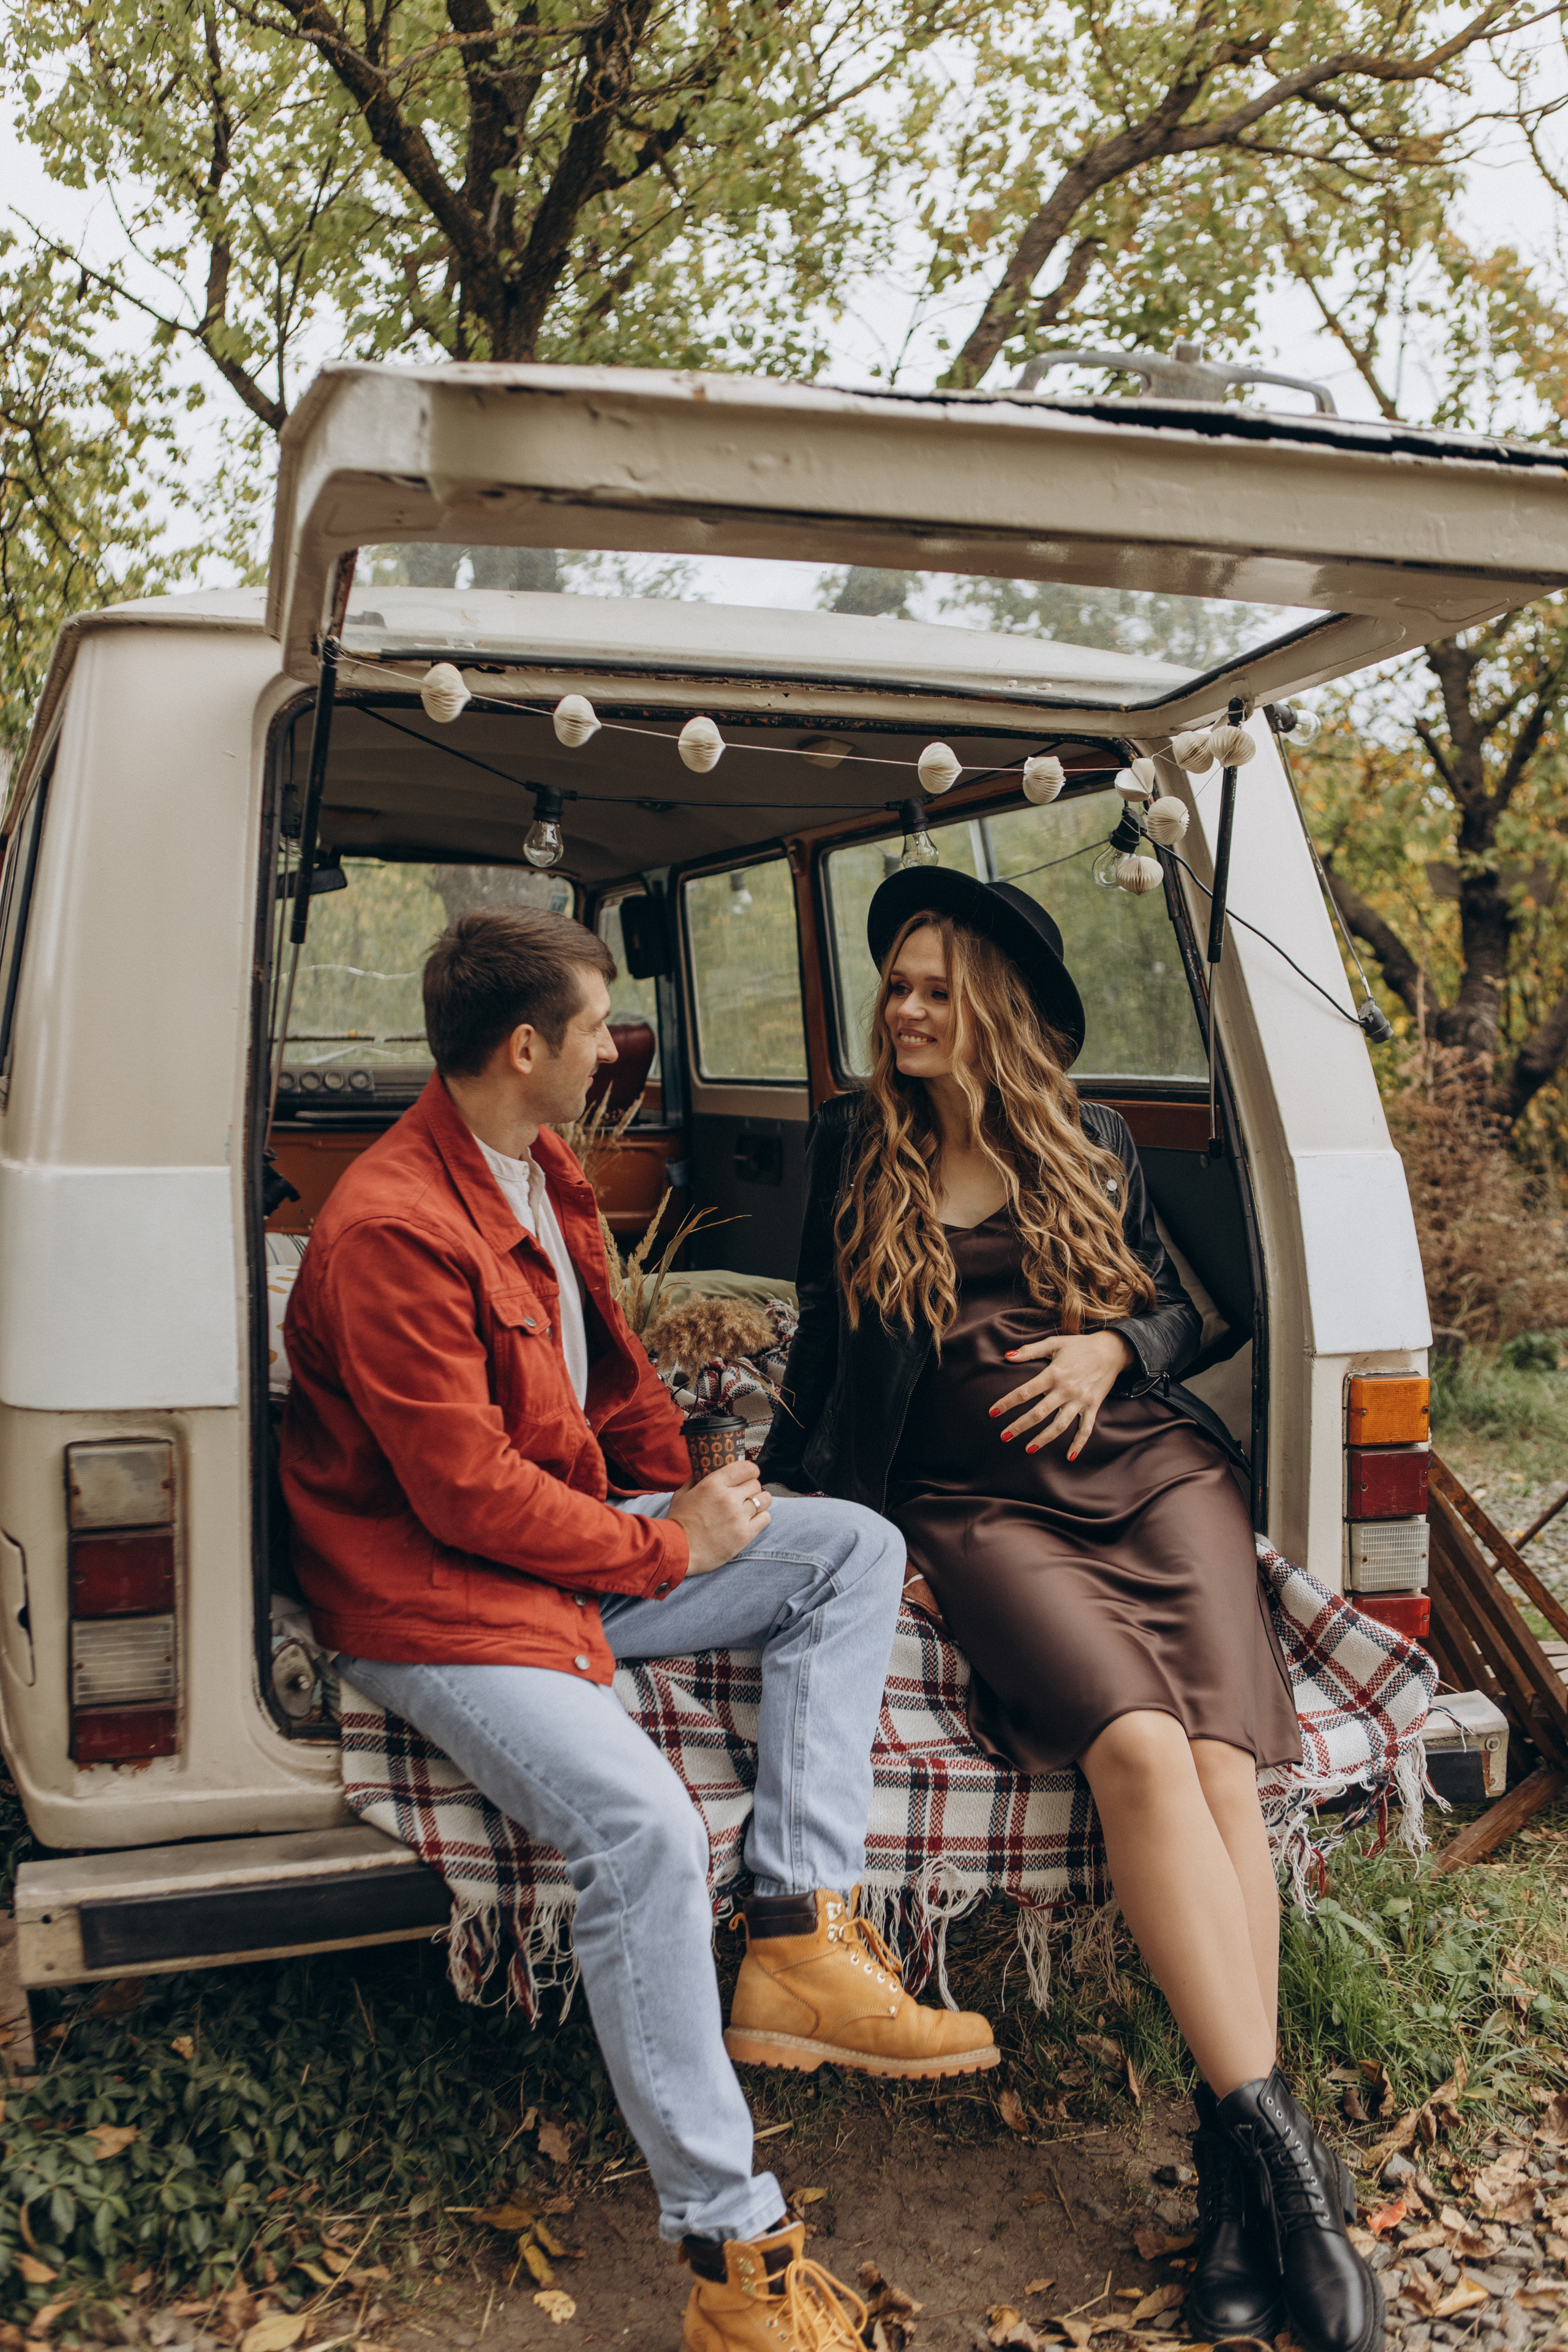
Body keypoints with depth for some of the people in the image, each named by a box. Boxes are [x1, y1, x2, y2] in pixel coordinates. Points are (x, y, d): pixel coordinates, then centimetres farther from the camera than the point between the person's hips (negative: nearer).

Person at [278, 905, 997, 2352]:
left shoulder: (541, 1175, 11)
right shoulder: (390, 1228, -21)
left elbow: (611, 1369, 23)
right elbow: (469, 1491, -22)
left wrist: (686, 1491, 8)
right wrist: (671, 1548, -13)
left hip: (577, 1541, 10)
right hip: (438, 1600, -10)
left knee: (855, 1547, -1)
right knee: (645, 1825, -31)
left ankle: (798, 1939, -11)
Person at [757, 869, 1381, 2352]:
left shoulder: (1088, 1148, 13)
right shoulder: (852, 1150, 13)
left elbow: (1175, 1307, 20)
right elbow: (824, 1347, 20)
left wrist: (1111, 1349, -2)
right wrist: (816, 1509, 14)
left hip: (1149, 1469, 2)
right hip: (979, 1507, -1)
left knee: (1218, 1765, -21)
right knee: (1137, 1752, -27)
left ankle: (1238, 2165, -14)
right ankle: (1273, 2140, -21)